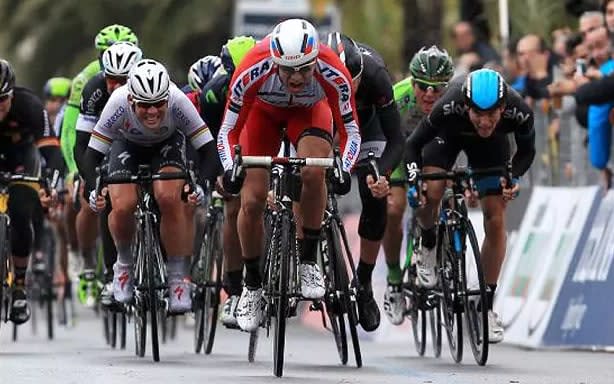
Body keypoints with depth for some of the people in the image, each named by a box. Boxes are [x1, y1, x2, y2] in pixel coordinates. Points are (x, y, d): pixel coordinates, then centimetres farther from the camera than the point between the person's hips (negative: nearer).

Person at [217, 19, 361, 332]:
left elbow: (350, 130, -23)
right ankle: (252, 285, 10)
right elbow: (228, 130, -25)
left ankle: (308, 262, -12)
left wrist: (344, 170, -41)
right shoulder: (252, 71, -39)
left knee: (314, 173, -30)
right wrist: (229, 169, -42)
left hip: (309, 110, 0)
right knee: (252, 200, -11)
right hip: (264, 109, 0)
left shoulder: (333, 73, -37)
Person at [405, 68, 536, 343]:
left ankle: (487, 305, 4)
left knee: (495, 220, -7)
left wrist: (513, 177, -30)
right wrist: (414, 182, -38)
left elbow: (527, 151, -14)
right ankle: (427, 245, 8)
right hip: (450, 134, -1)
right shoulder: (449, 107, -41)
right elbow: (413, 144, -25)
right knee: (430, 194, -26)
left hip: (492, 143, 1)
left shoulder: (519, 112, -37)